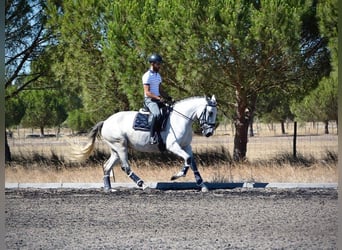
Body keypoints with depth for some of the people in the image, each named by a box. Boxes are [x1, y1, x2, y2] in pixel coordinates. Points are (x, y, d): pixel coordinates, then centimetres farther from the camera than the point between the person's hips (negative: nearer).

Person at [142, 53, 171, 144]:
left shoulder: (158, 75, 17)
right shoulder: (147, 76, -10)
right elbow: (147, 92, -17)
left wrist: (169, 97, 6)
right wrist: (158, 98, -26)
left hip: (158, 99, 9)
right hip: (149, 100, -9)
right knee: (157, 114, -34)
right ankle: (152, 137, -33)